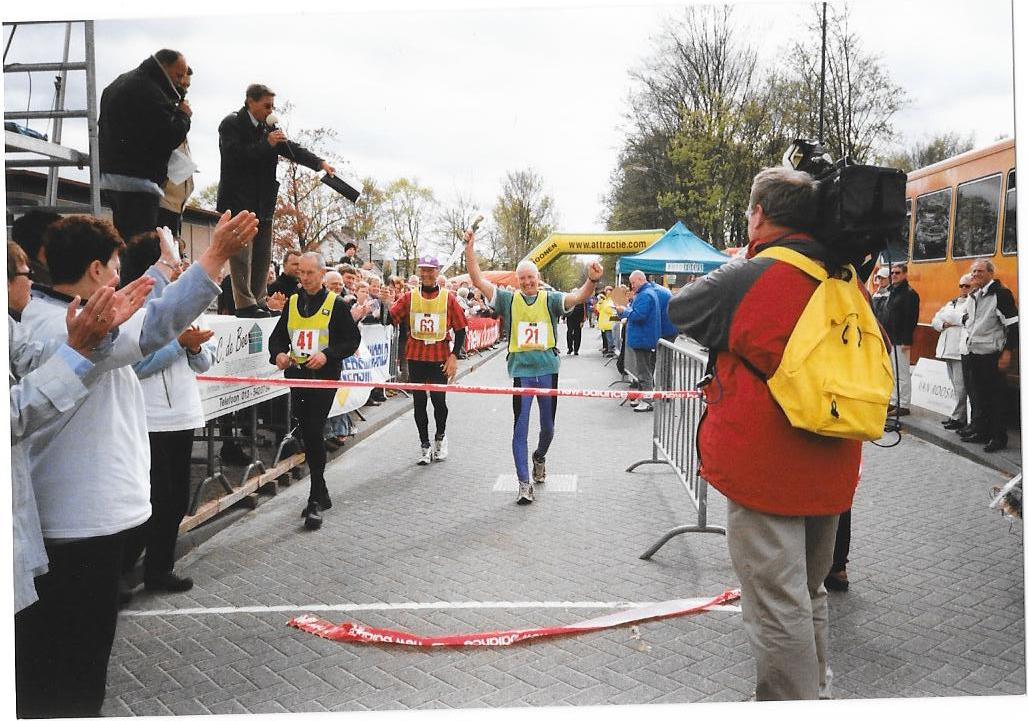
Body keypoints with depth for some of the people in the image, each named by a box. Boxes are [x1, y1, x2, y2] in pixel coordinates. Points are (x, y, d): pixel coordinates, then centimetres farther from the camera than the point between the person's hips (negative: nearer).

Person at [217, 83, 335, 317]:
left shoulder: (268, 128, 14)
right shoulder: (231, 124, -4)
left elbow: (292, 149, 7)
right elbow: (235, 155, -17)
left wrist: (320, 163, -7)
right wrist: (267, 144, -18)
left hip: (262, 202, 7)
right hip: (238, 199, -7)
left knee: (262, 255, 8)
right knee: (242, 253, -8)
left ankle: (259, 302, 14)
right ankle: (245, 304, -7)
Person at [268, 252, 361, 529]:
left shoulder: (336, 304, -2)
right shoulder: (292, 303, 13)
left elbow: (352, 340, -3)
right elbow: (277, 336, 16)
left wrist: (327, 355, -18)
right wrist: (278, 354, -6)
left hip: (324, 376, -6)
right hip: (297, 376, 6)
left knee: (314, 434, -13)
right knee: (307, 436, 11)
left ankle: (316, 500, -6)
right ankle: (321, 495, 25)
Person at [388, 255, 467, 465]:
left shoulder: (448, 298, 0)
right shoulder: (409, 297, 5)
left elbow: (460, 330, 2)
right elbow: (390, 319, -3)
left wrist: (453, 356, -5)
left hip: (440, 357, -2)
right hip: (416, 357, 2)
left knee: (438, 400, -5)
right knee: (419, 402, 6)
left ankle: (440, 436, 24)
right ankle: (425, 445, 18)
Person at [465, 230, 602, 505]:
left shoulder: (550, 299, 2)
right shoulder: (509, 299, 3)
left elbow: (578, 297, -12)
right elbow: (479, 281, -2)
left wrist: (592, 281, -33)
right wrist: (469, 250, -11)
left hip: (547, 369, 1)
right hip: (521, 370, -1)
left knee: (547, 427, 14)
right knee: (520, 427, -4)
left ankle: (539, 457, 45)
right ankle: (524, 483, 1)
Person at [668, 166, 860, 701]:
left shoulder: (748, 279, -16)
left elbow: (678, 310, 1)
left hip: (766, 471, -7)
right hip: (830, 472, 7)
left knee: (777, 606, 3)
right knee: (808, 594, 23)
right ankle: (816, 693, 38)